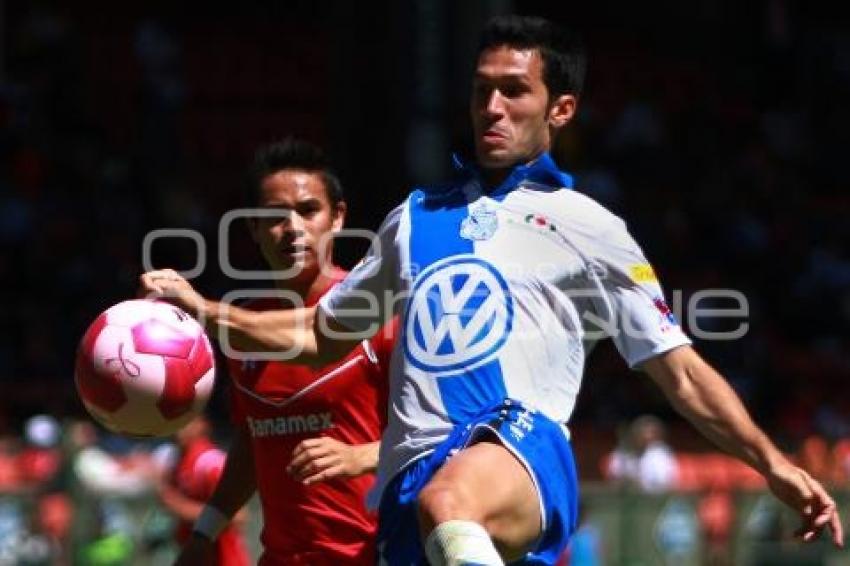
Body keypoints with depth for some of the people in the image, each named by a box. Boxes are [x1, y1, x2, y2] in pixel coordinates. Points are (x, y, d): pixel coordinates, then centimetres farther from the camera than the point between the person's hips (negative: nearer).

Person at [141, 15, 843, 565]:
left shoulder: (586, 228, 13)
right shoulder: (416, 218, 25)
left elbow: (683, 374, 11)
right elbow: (320, 333, 35)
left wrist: (772, 462, -1)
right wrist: (204, 308, 23)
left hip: (522, 447, -5)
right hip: (414, 471, 5)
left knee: (447, 502, -40)